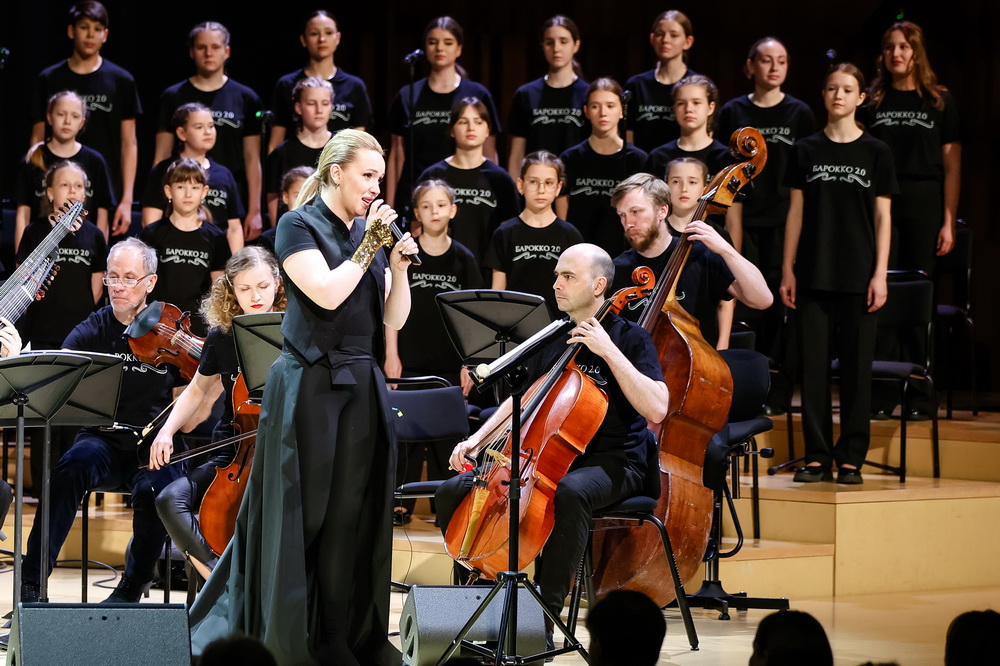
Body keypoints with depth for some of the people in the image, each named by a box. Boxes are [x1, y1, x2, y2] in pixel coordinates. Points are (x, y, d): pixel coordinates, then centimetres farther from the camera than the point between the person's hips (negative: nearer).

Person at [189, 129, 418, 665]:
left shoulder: (369, 230, 12)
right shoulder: (299, 227, -6)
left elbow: (394, 319, 9)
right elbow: (327, 293, -20)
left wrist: (399, 266, -6)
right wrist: (368, 246, -13)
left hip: (362, 389, 6)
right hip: (310, 388, -6)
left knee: (355, 517, 6)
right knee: (301, 516, -1)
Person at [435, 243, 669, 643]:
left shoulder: (629, 338, -6)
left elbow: (656, 409, -21)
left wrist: (609, 350, -23)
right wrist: (479, 438, 7)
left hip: (611, 464, -7)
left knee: (569, 492, -42)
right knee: (452, 493, -8)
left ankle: (545, 614, -35)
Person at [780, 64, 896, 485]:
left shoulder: (876, 153, 3)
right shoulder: (807, 150, 7)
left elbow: (882, 216, 3)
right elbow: (796, 210, 8)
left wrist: (880, 273, -5)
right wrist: (788, 269, 3)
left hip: (858, 276, -1)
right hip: (813, 275, 1)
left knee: (856, 366, 1)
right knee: (814, 364, 1)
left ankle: (851, 458, 7)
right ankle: (817, 457, 7)